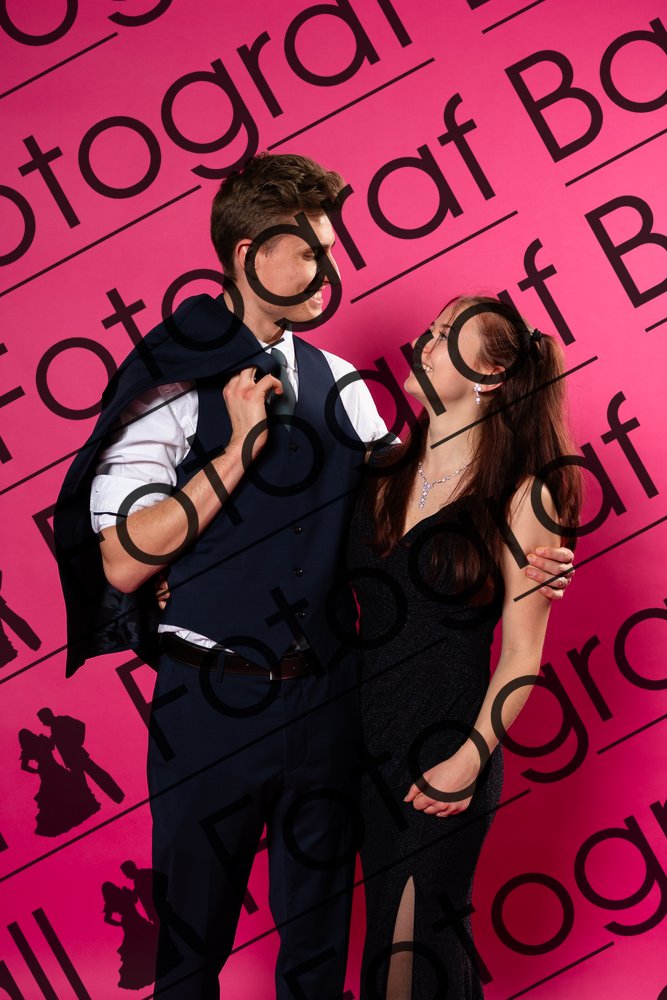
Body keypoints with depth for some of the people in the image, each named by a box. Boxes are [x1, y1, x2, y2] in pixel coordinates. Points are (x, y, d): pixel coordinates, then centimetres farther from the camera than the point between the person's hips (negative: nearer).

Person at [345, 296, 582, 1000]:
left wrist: (471, 758, -16)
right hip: (368, 743, 5)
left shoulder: (522, 498, -11)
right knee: (385, 932, 17)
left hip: (446, 760, -5)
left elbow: (521, 655, -9)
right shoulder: (383, 474, 4)